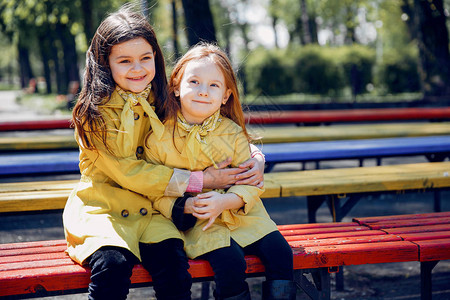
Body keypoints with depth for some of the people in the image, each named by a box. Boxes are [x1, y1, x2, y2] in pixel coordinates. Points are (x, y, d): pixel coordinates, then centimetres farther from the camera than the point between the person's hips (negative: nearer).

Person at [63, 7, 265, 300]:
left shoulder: (163, 102, 6)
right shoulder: (95, 112, -8)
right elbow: (128, 173, -13)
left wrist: (256, 160, -6)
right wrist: (199, 180, -14)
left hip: (150, 210, 3)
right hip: (102, 207, -3)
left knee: (173, 262, -25)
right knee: (113, 264, -32)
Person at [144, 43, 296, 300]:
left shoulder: (233, 133, -1)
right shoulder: (158, 139, -7)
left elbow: (251, 182, -2)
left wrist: (226, 201, -23)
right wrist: (186, 206, -22)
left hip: (242, 215, 3)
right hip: (195, 222, -3)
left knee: (280, 253, -15)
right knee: (230, 262, -26)